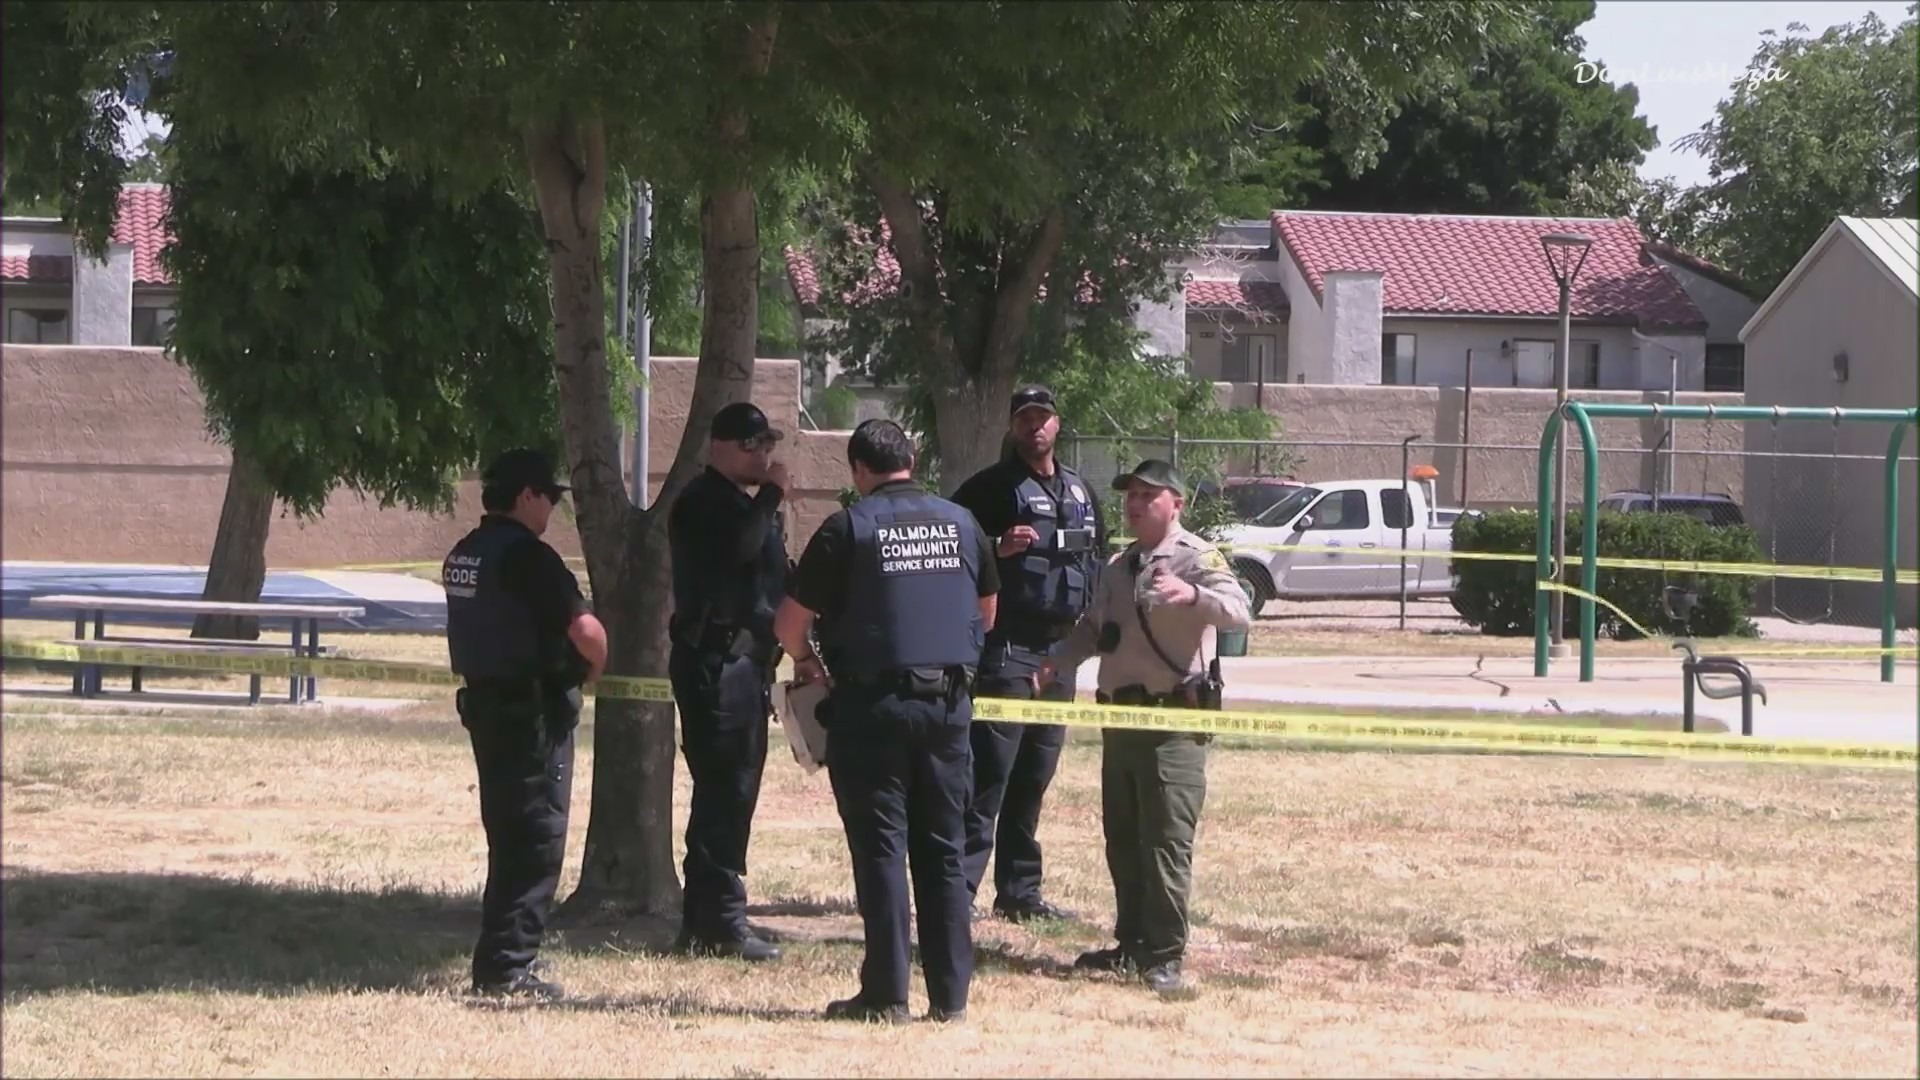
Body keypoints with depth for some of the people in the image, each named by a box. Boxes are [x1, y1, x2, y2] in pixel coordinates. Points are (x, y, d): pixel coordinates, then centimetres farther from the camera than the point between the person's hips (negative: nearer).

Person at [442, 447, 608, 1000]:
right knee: (538, 838, -4)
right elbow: (584, 628, -24)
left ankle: (499, 961, 20)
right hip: (535, 709, -9)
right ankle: (507, 966, -6)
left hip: (483, 701, 9)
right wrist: (596, 666, -3)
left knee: (508, 837, 16)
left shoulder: (463, 554, 11)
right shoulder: (527, 556, -17)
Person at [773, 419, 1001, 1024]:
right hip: (949, 701, 4)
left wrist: (805, 660, 16)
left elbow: (790, 622, -5)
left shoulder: (849, 529, -7)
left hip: (874, 701, -4)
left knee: (881, 848, 0)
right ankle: (950, 993, 9)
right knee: (944, 849, 9)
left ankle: (886, 995, 0)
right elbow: (987, 611, 20)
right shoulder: (961, 525, 7)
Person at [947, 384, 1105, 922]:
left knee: (1035, 775, 11)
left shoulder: (1079, 491, 17)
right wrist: (997, 549, -23)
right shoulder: (991, 487, -4)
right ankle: (960, 888, -12)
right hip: (1006, 646, -7)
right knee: (989, 772, -12)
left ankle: (1020, 891, 18)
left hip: (1060, 646, 7)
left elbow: (1098, 555, 29)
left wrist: (1088, 607, 14)